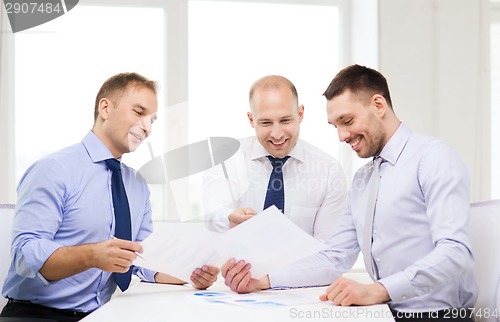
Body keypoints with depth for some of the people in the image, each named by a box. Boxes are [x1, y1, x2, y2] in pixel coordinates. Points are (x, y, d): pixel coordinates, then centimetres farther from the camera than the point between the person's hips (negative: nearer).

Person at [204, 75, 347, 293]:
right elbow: (215, 217, -20)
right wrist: (231, 222, -43)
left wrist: (266, 279, -22)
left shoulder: (329, 171, -2)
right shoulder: (227, 161, -3)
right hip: (232, 294, 2)